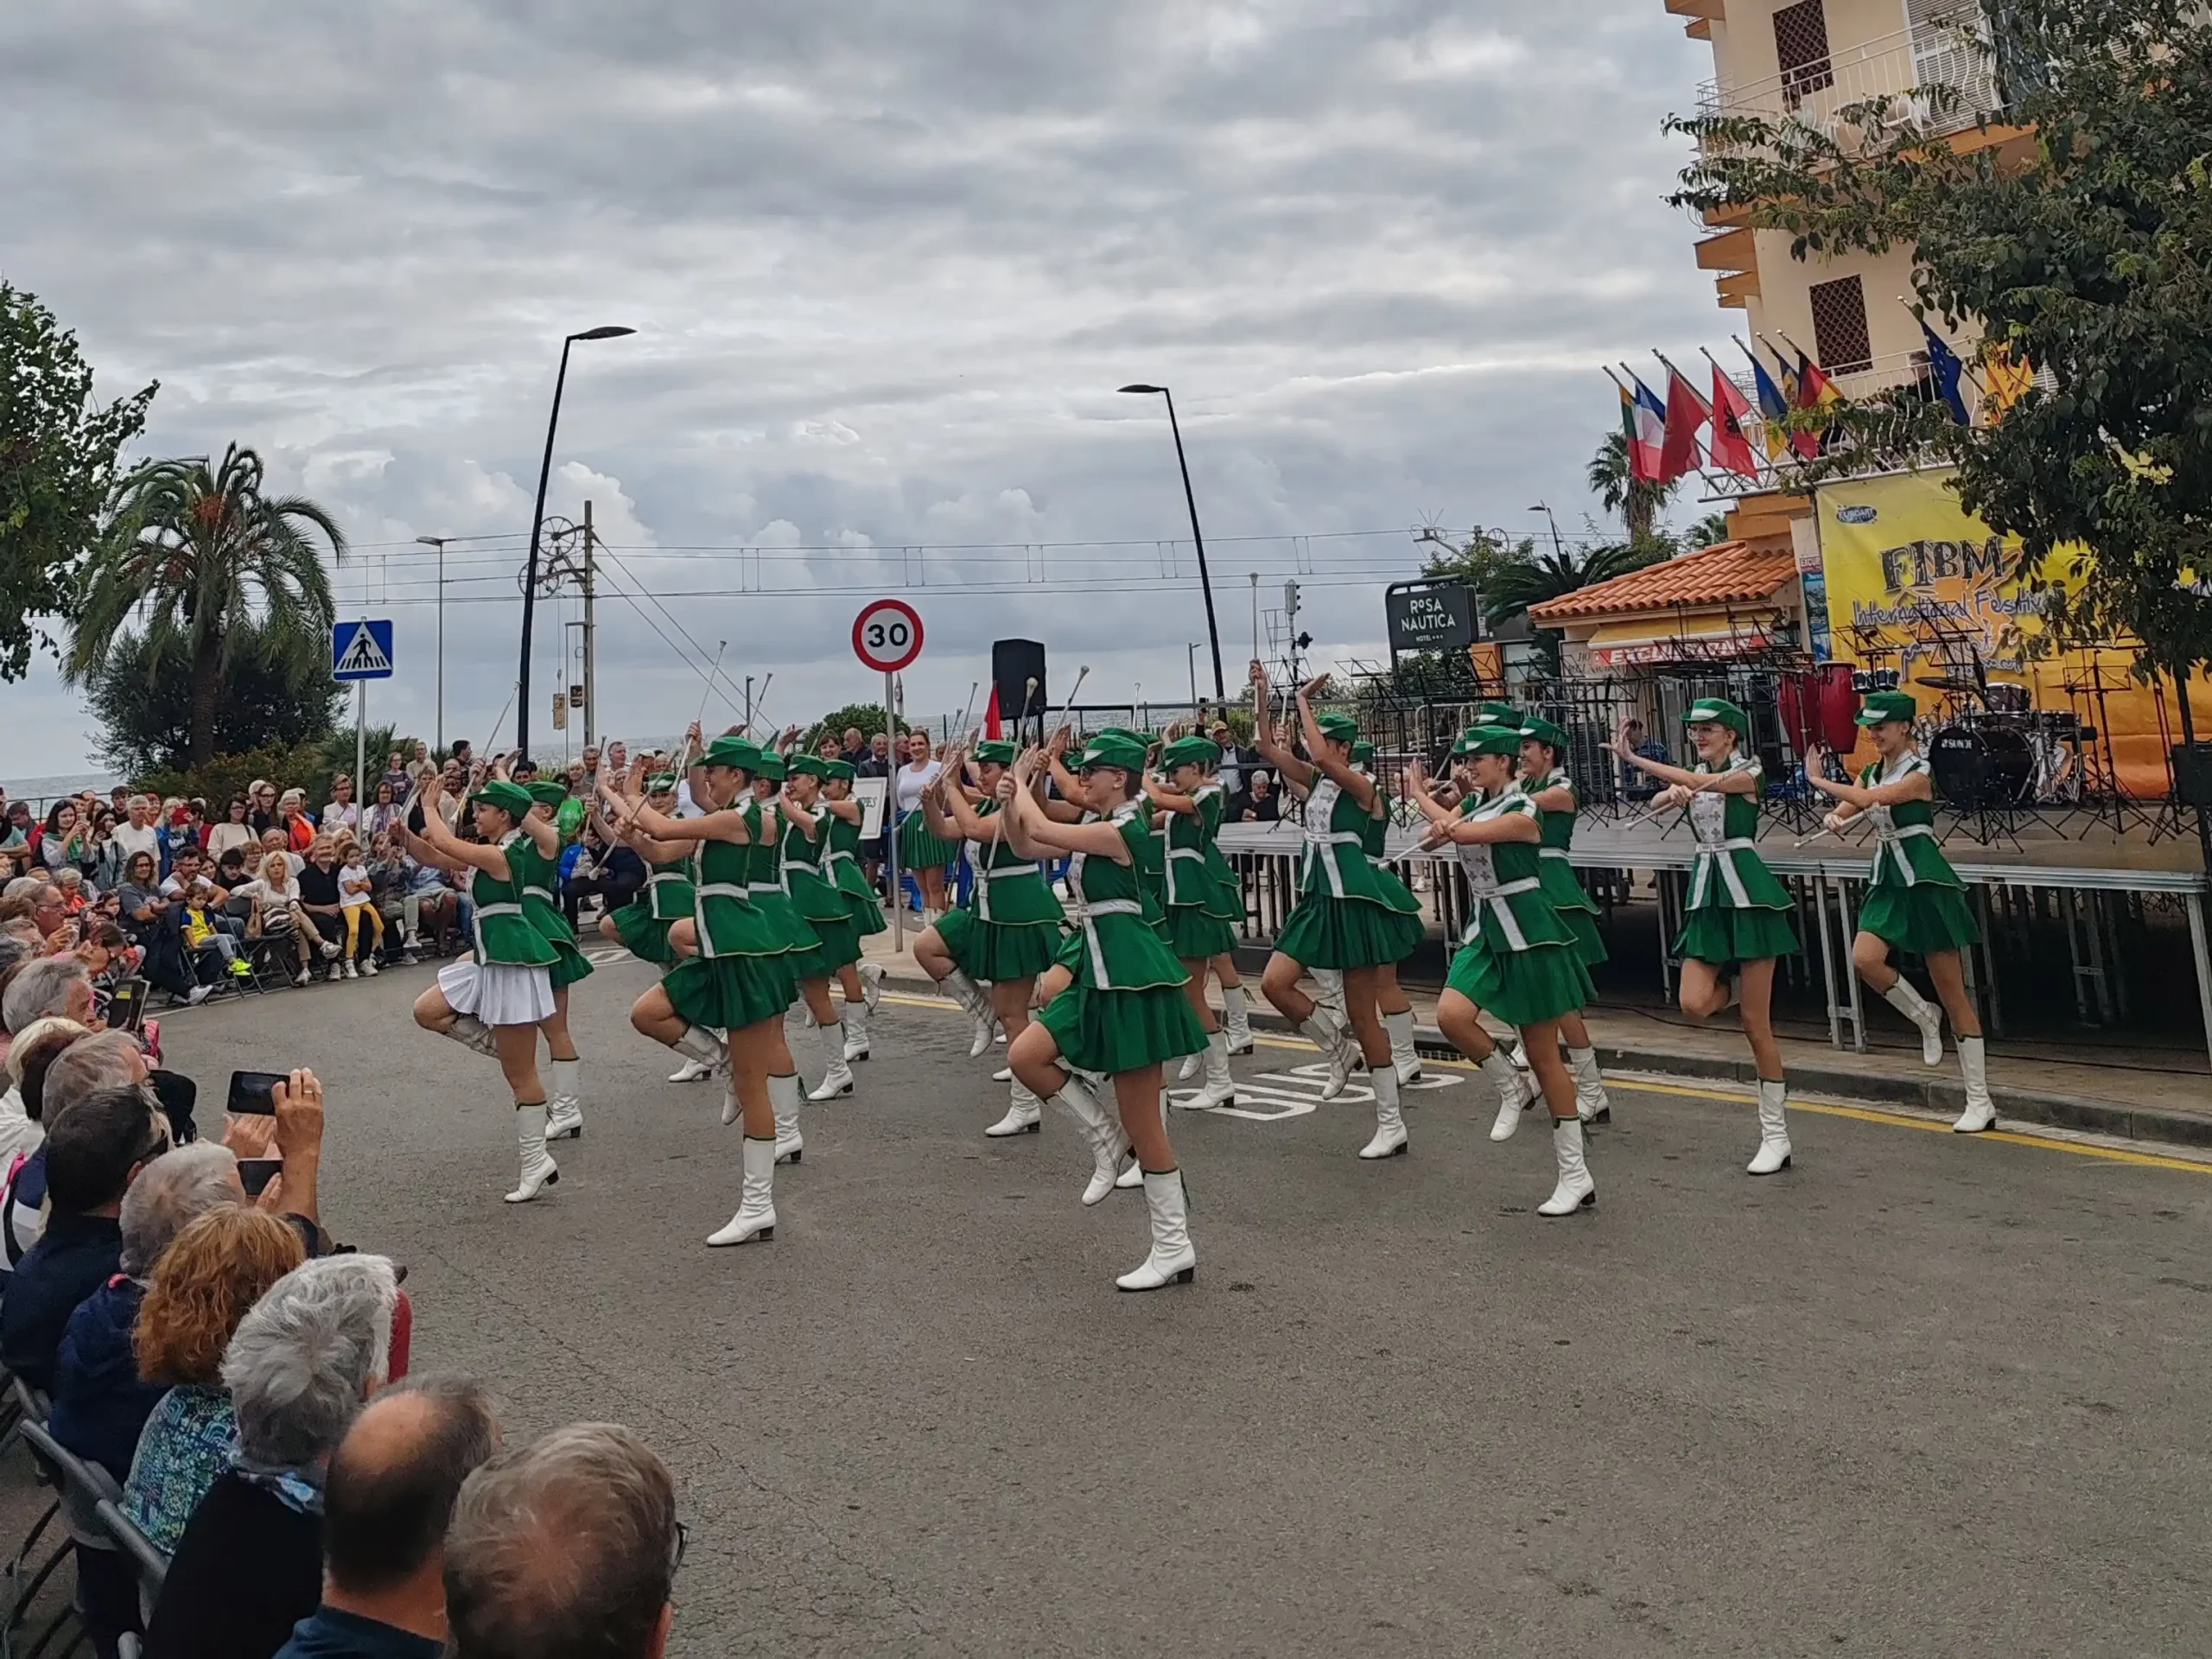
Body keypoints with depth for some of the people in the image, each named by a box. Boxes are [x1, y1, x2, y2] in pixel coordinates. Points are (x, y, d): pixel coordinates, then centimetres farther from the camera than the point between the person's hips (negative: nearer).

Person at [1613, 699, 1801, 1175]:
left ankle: (1776, 1135, 6)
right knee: (1695, 1005, -13)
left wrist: (1633, 758, -29)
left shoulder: (1749, 772, -5)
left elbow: (1701, 781, -23)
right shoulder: (1692, 777, 13)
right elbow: (1657, 803, -7)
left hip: (1746, 889, -5)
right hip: (1706, 891, 6)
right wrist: (1674, 795, -31)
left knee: (1756, 1023, -4)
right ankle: (1736, 986, 23)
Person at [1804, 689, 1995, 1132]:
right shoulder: (1871, 772, 11)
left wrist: (1817, 779, -14)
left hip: (1925, 879, -7)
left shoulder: (1919, 774, -13)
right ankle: (1925, 1018, 11)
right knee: (1865, 959, -18)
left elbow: (1867, 799, -25)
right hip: (1888, 878, 7)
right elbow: (1845, 809, 4)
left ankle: (1980, 1102, 6)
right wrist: (1833, 818, -20)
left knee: (1952, 991, -2)